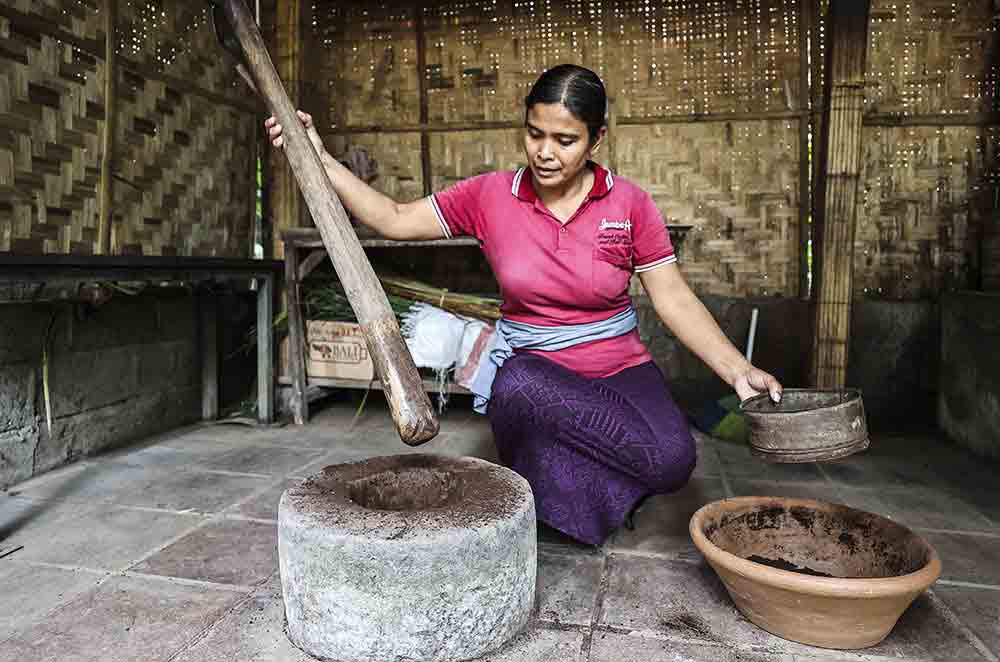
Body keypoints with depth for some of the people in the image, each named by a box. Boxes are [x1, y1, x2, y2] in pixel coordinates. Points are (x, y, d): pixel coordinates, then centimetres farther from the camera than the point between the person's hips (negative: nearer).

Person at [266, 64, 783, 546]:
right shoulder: (489, 197, -3)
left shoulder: (628, 204, -4)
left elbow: (674, 300, -4)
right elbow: (395, 220, 0)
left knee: (674, 462, -28)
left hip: (620, 369, 1)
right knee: (516, 385, -38)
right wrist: (319, 160, -8)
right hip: (531, 372, 0)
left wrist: (737, 371, -14)